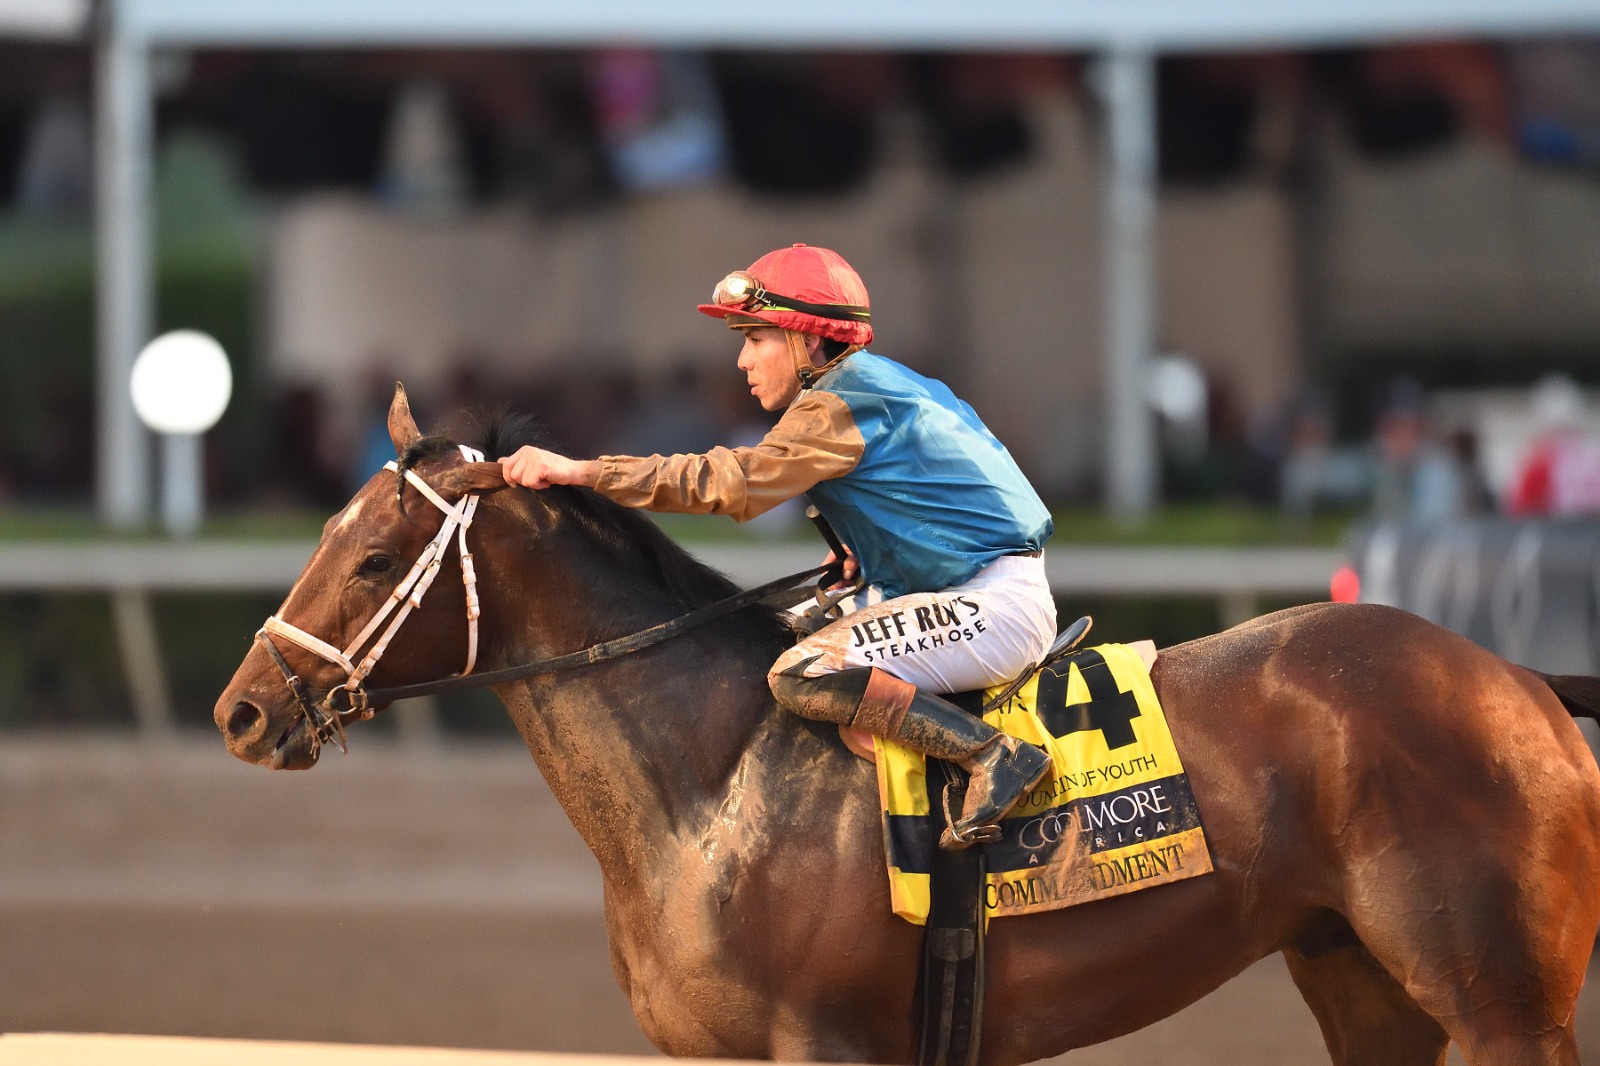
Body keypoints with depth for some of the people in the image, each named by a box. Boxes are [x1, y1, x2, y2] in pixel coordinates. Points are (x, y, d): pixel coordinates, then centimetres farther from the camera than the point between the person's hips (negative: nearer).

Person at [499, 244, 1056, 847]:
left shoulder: (837, 407, -14)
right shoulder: (876, 386, 17)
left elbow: (734, 484, -21)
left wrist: (582, 472, -21)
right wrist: (867, 559, 13)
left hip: (996, 606, -11)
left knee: (802, 677, -25)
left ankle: (995, 754, -24)